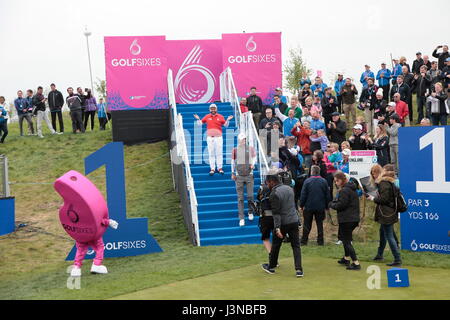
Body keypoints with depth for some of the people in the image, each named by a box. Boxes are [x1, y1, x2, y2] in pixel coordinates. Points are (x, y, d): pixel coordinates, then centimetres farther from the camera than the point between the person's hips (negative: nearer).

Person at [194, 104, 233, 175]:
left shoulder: (220, 117, 6)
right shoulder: (207, 117, 7)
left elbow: (225, 125, 7)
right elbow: (200, 123, 10)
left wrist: (228, 120, -10)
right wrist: (198, 119, -9)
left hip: (218, 137, 0)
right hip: (210, 137, 1)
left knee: (219, 153, 0)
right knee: (211, 153, 1)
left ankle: (220, 168, 6)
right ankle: (212, 169, 5)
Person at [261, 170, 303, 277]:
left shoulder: (274, 194, -14)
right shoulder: (289, 188, 8)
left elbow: (276, 212, -19)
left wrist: (277, 228, -21)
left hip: (283, 223, -5)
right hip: (294, 221, 5)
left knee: (276, 245, 12)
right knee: (296, 245, 6)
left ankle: (271, 267, 26)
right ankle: (298, 269, -3)